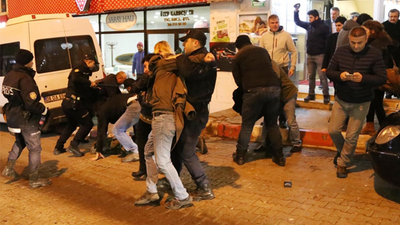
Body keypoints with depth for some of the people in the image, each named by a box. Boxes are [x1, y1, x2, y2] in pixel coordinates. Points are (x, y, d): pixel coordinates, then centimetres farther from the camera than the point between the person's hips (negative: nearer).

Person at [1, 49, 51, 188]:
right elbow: (32, 103, -27)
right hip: (26, 119, -9)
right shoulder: (25, 78, -23)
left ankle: (9, 169, 36)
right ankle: (34, 180, 8)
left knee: (20, 142, 30)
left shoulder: (9, 76, 6)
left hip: (13, 117, 9)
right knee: (35, 149, 2)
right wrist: (44, 110, -11)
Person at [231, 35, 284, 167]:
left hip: (254, 90, -3)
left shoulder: (237, 58, 14)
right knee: (272, 124, 17)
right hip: (274, 88, 4)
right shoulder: (263, 50, 23)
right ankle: (279, 156, 19)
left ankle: (240, 156, 17)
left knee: (247, 125, 10)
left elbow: (238, 80, 10)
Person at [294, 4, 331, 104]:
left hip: (320, 55, -6)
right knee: (311, 76, 10)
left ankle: (326, 95, 4)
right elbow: (297, 22, 17)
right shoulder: (308, 25, 8)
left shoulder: (323, 27, -9)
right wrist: (296, 11, 3)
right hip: (310, 55, 6)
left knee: (322, 76, -3)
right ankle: (311, 94, 19)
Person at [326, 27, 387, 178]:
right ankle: (342, 150, 35)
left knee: (351, 136, 2)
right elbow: (329, 72, -1)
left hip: (361, 103, -2)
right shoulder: (341, 51, -4)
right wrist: (339, 75, -24)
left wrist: (363, 78, -31)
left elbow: (382, 78, -13)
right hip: (341, 99, 3)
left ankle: (343, 163, 22)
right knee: (333, 130, 3)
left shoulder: (374, 54, -12)